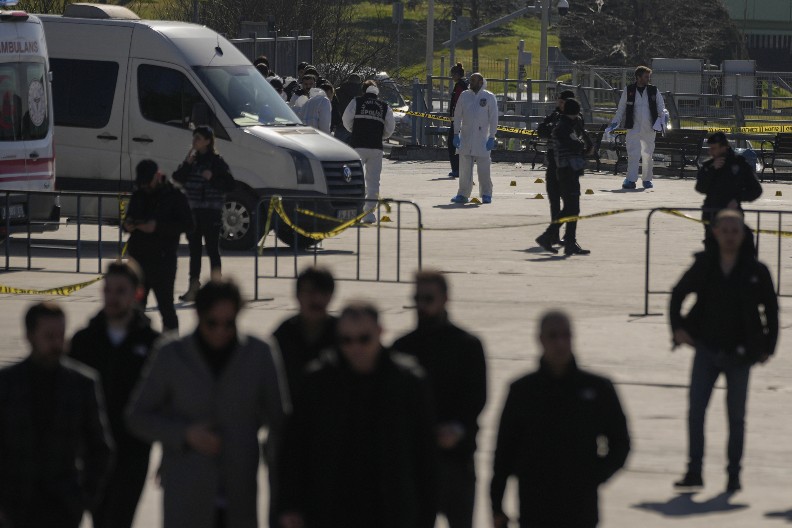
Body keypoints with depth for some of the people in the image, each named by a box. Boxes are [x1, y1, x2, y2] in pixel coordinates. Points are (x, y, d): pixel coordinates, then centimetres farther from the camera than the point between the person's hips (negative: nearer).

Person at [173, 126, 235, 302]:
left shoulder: (216, 161, -4)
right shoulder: (192, 160, 13)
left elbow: (229, 184, -9)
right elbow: (177, 178, 3)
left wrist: (212, 178, -21)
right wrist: (187, 163, -8)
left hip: (211, 212, -6)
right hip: (192, 211, 6)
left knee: (213, 248, -4)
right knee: (194, 249, 9)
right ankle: (193, 287, 14)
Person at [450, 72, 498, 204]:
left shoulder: (489, 97, 2)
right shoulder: (464, 96, 10)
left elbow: (493, 119, 1)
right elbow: (457, 116, 11)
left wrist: (492, 138, -5)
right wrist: (456, 134, 3)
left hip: (481, 138, -3)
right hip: (465, 137, 3)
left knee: (483, 168, -3)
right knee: (465, 167, 3)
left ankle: (486, 194, 5)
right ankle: (463, 194, 9)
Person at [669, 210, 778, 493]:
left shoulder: (755, 270, -6)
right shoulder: (704, 265, -1)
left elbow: (770, 309, 3)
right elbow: (678, 294, 12)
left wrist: (768, 346, -1)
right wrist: (678, 326, 1)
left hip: (739, 353, -1)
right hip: (707, 350, 2)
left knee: (736, 416, 6)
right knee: (695, 411, -4)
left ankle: (734, 475, 16)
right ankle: (694, 472, 1)